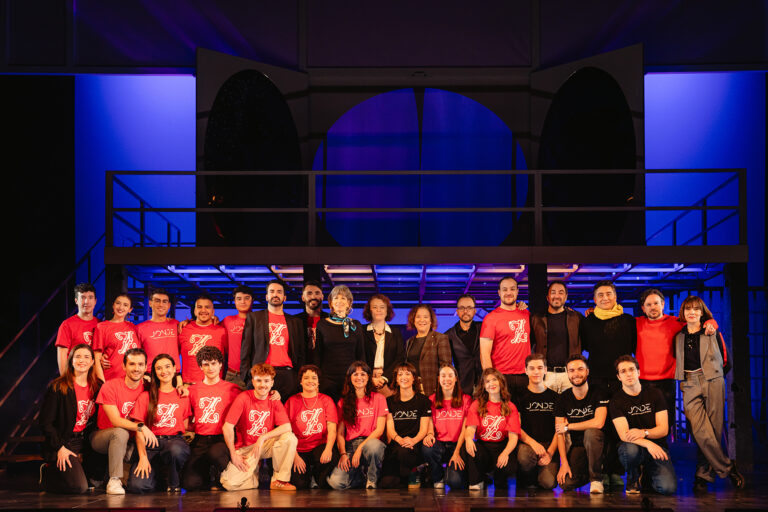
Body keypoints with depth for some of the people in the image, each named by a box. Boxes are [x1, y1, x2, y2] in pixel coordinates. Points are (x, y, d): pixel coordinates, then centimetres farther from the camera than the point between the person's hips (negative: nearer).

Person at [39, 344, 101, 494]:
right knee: (79, 487, -21)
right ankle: (47, 474, 7)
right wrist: (60, 448, -16)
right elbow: (45, 422, -8)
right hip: (64, 442, -5)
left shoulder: (97, 387, 8)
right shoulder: (57, 387, -7)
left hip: (85, 442, 5)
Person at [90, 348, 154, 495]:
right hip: (101, 437, -4)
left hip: (129, 440, 4)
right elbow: (115, 420, -19)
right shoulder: (110, 386, -13)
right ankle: (113, 481, -29)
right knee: (120, 433, -37)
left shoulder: (146, 388, 0)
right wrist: (141, 427, -32)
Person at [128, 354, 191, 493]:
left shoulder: (183, 396, 12)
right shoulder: (146, 397, 8)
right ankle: (158, 475, 11)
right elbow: (139, 431, 2)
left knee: (175, 450, -41)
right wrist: (143, 457, -9)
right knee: (137, 485, -26)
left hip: (175, 441, 0)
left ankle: (174, 483, -7)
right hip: (151, 445, 0)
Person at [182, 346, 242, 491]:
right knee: (190, 483, -19)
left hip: (222, 440, -2)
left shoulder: (232, 389, 7)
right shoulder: (192, 390, 13)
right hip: (200, 441, 2)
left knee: (215, 452, -39)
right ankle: (207, 477, 17)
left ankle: (223, 478, -4)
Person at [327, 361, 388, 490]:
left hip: (371, 441, -1)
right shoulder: (344, 402, 15)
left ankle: (372, 480, -12)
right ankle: (362, 477, 7)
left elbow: (380, 429, -1)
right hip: (349, 445, 2)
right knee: (335, 482, -26)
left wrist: (360, 448, -13)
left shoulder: (378, 398, 8)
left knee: (373, 445, -42)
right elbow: (340, 432, 9)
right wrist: (343, 453, -8)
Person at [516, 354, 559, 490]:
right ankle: (528, 480, -4)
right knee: (524, 456, -38)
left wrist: (550, 452, -9)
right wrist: (533, 443, -18)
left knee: (549, 483, -25)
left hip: (549, 445, 1)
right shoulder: (520, 396, 8)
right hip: (527, 443, 0)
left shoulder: (554, 397, 12)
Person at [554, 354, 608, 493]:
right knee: (566, 484, -20)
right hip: (575, 447, 2)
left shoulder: (598, 394, -7)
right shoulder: (563, 399, 1)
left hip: (595, 445, -2)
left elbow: (598, 423, -23)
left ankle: (596, 479, -19)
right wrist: (564, 463, -13)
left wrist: (568, 426, -14)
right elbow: (559, 433, -2)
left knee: (591, 432, -36)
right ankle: (584, 474, 17)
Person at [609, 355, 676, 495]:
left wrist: (644, 432, -21)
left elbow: (663, 429, 0)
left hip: (656, 448, 2)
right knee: (631, 449, -40)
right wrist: (648, 444, -32)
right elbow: (623, 435, -14)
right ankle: (633, 480, -5)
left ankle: (647, 475, 13)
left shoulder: (654, 394, 7)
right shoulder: (616, 401, -1)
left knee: (668, 487, -24)